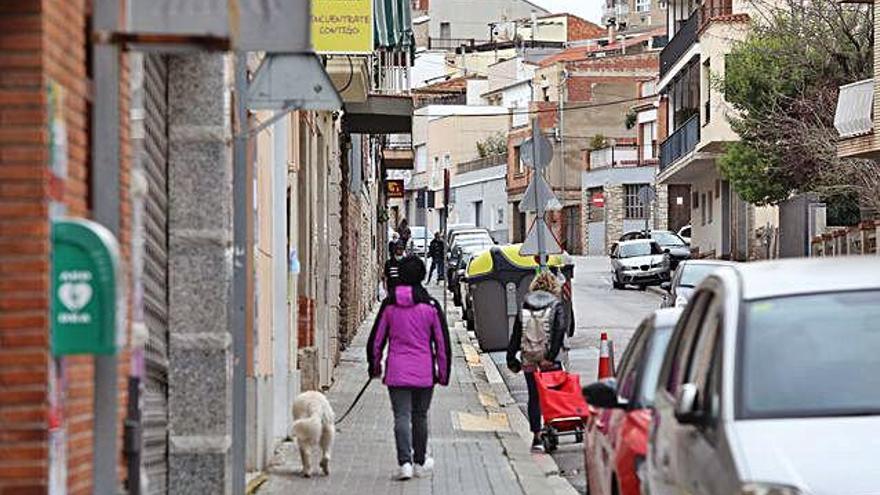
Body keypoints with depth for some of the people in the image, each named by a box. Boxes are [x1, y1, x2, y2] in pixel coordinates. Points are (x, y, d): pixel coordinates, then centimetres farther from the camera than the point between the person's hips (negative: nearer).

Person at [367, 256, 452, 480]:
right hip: (424, 373, 0)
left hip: (396, 371, 0)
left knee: (401, 417, -2)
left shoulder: (389, 304, 0)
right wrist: (443, 372, 9)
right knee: (420, 416, 14)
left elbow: (376, 339, 5)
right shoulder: (430, 306, -4)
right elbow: (442, 342, 0)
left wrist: (375, 366, 20)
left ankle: (404, 462, -17)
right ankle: (420, 463, 27)